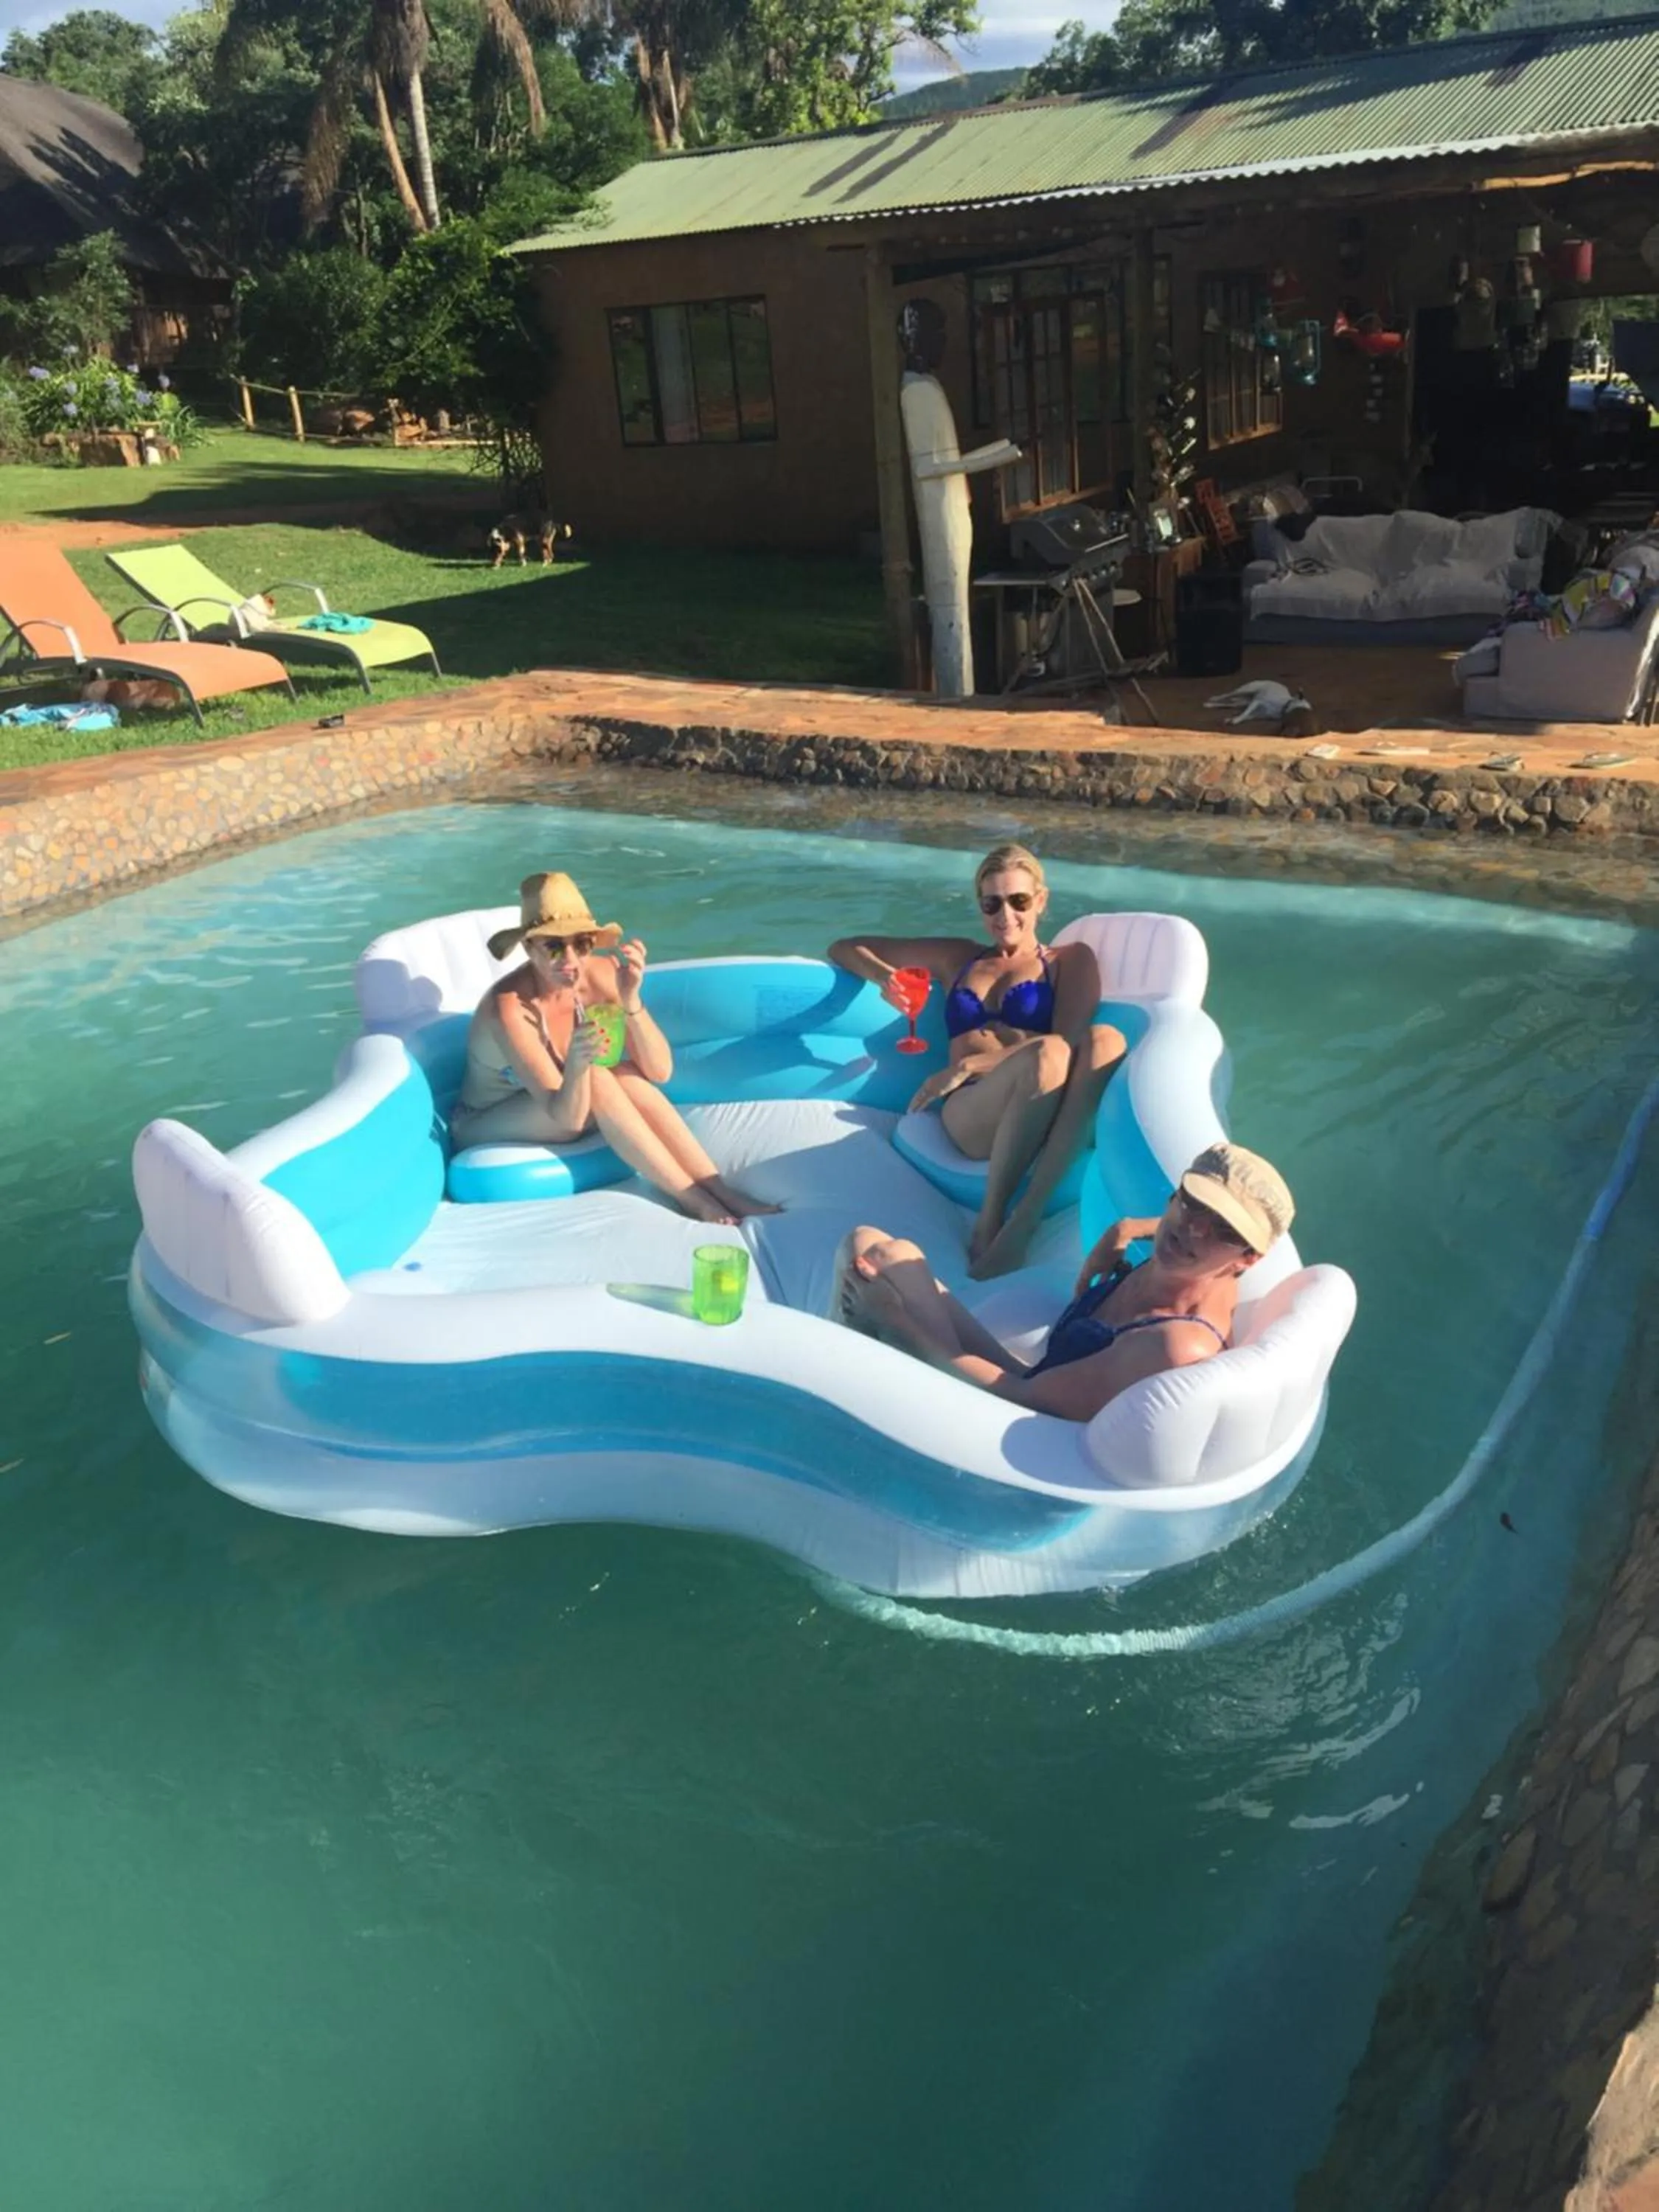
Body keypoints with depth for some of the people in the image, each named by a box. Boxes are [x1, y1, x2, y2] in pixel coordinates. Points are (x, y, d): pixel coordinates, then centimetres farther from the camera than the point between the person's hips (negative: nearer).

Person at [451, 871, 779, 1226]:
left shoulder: (602, 974, -17)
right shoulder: (509, 1006, -32)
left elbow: (660, 1071, -21)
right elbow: (567, 1117, -33)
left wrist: (631, 1001, -37)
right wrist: (576, 1065, -53)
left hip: (555, 1107, 5)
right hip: (486, 1128, -5)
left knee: (627, 1077, -25)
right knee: (596, 1079, -29)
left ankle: (718, 1188, -25)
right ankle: (691, 1198, -25)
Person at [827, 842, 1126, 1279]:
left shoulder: (1071, 960, 21)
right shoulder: (958, 958, 29)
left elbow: (1070, 1042, 2)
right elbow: (844, 948, 31)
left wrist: (969, 1066, -6)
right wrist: (883, 975, 7)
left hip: (1046, 1117, 0)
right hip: (970, 1114, 0)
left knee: (1106, 1040, -34)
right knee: (1047, 1056, -34)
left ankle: (1024, 1221, -40)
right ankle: (990, 1221, -30)